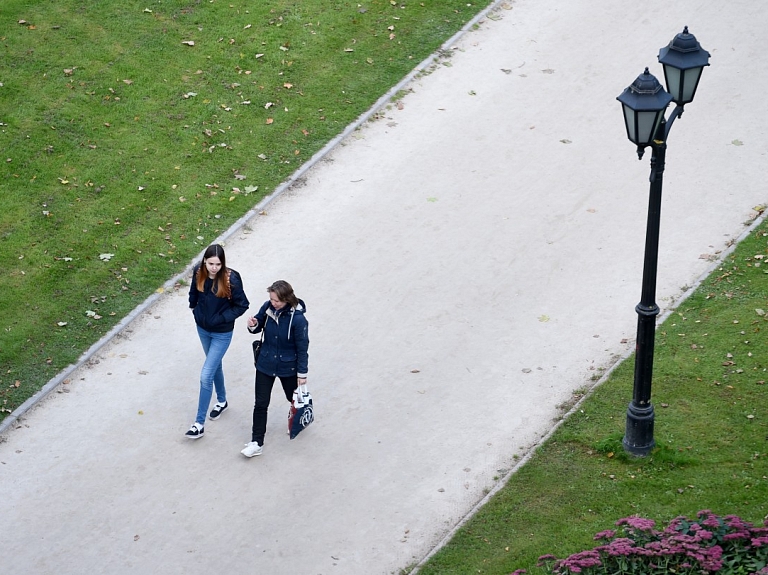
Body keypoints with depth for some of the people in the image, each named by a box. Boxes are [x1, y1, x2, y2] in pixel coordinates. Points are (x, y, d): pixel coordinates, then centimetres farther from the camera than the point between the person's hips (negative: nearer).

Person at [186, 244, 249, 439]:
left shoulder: (230, 279, -26)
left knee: (206, 376, -8)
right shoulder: (199, 273, -12)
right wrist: (195, 309, 3)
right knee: (215, 365, 27)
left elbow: (242, 305, -15)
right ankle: (221, 401, 52)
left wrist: (222, 318, -19)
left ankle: (199, 424, 1)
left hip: (222, 334, -5)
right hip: (202, 328, 5)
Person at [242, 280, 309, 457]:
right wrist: (253, 325, -19)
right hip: (265, 364, 3)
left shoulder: (297, 319, -26)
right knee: (260, 404, 3)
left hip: (288, 367, -3)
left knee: (294, 398, 22)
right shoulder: (267, 307, -13)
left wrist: (302, 373, -10)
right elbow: (259, 326, 6)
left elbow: (302, 348, -16)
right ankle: (256, 443, 9)